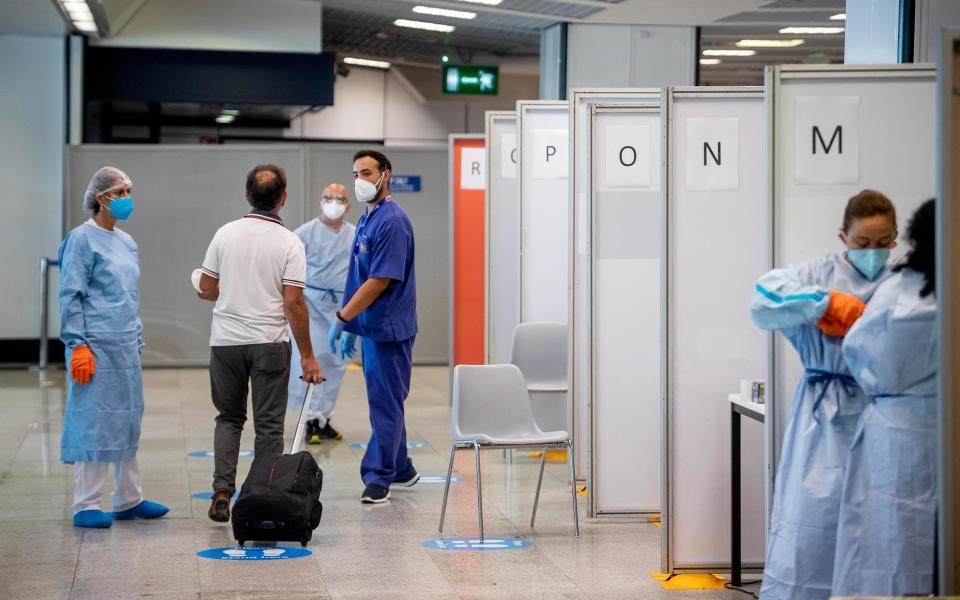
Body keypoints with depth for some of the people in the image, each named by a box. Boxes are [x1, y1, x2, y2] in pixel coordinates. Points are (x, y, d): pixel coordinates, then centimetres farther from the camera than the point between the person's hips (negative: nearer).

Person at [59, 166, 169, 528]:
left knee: (128, 422, 11)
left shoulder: (126, 242, 16)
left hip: (126, 348, 8)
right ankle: (85, 506, 0)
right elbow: (70, 296, -11)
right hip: (96, 346, -8)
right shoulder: (82, 240, -7)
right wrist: (78, 345, -16)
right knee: (92, 423, -5)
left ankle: (128, 500, 19)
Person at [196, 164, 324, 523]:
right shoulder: (289, 243, -8)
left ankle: (222, 490, 0)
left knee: (229, 418, 15)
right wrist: (307, 355, -7)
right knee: (268, 424, 5)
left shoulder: (226, 234, 1)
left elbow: (206, 288, 5)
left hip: (226, 341, 3)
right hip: (269, 343, -3)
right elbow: (293, 303, -12)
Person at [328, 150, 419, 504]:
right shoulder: (367, 219, 13)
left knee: (385, 403, -4)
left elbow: (380, 281, -21)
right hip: (370, 326, 9)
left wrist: (342, 319, -17)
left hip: (388, 328, -9)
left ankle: (378, 477, 0)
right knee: (386, 402, 16)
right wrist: (350, 325, 18)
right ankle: (400, 470, 25)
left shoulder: (392, 222, -17)